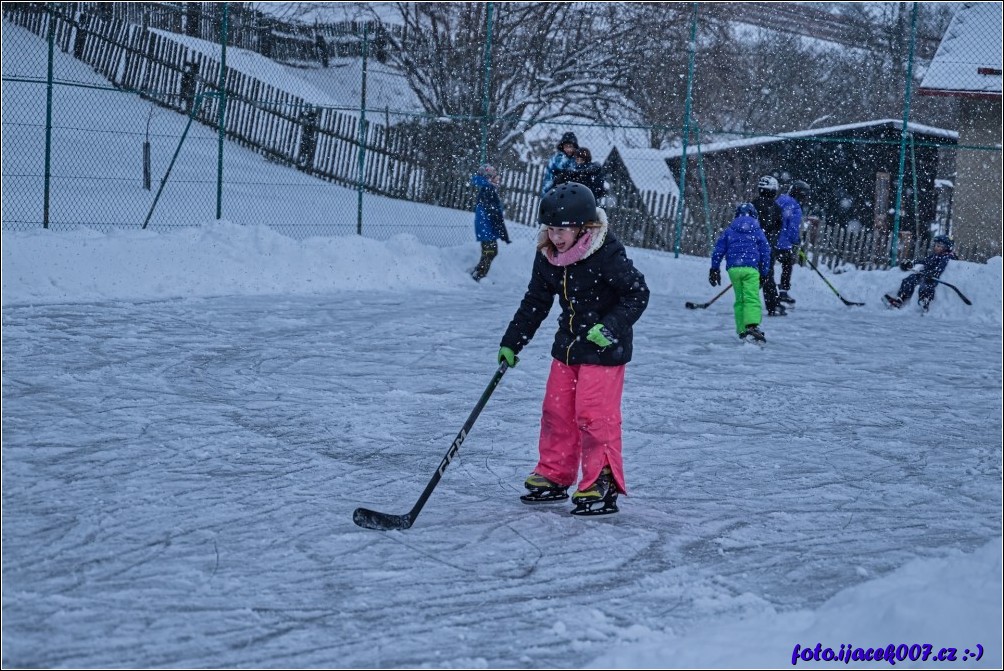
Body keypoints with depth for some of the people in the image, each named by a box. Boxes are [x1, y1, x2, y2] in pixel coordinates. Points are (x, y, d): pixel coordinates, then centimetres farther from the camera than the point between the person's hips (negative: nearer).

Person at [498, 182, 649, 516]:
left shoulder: (607, 254, -22)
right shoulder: (548, 257, -2)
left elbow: (638, 293, -18)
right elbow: (535, 303, 10)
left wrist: (612, 327, -29)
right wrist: (511, 343, 11)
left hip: (604, 348, -7)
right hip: (568, 344, 7)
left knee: (594, 414, -10)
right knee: (557, 410, 12)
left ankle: (602, 484, -2)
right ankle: (554, 477, 24)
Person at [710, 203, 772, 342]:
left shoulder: (729, 231, 14)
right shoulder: (758, 232, 11)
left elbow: (718, 250, 10)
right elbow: (765, 253, 11)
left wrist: (714, 268, 16)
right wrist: (764, 273, 17)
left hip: (733, 268, 2)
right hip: (750, 269, -2)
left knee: (739, 299, 13)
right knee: (752, 298, -11)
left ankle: (742, 330, 9)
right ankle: (752, 325, -33)